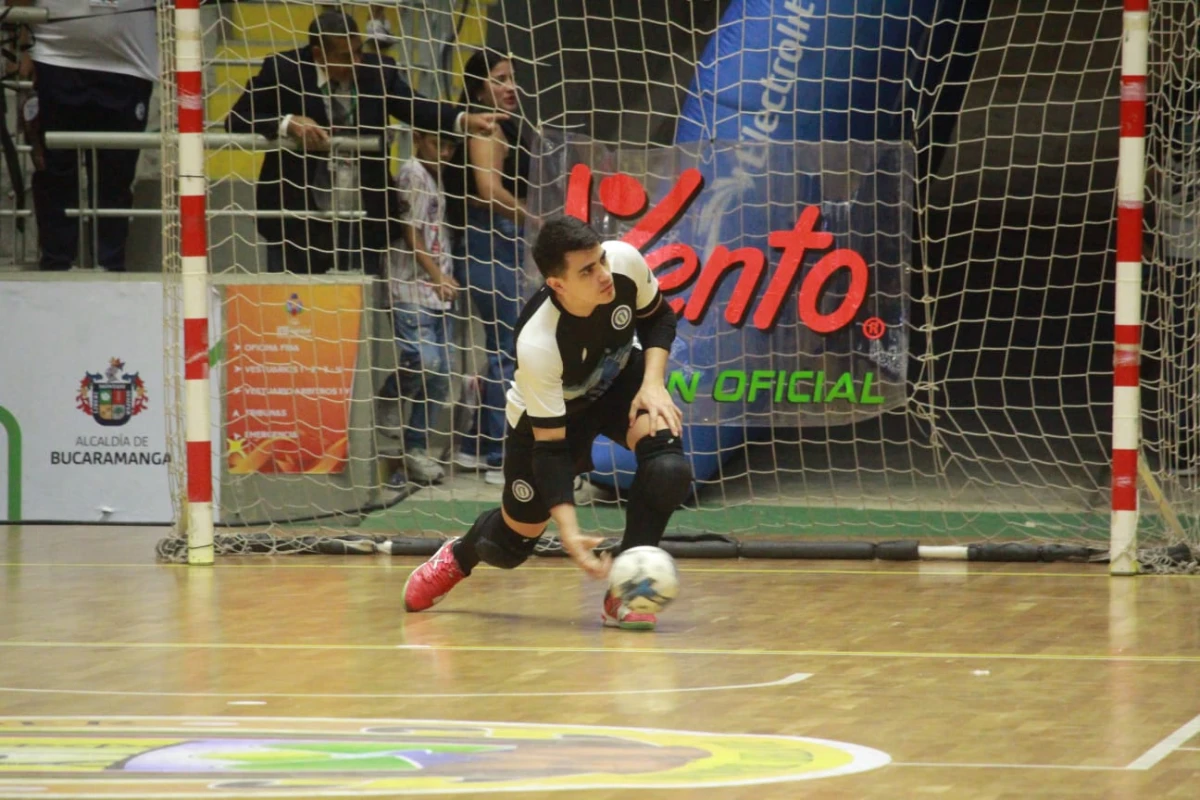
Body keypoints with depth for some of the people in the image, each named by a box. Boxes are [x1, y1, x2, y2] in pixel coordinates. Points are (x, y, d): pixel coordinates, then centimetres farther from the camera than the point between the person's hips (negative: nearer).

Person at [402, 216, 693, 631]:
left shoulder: (626, 261, -31)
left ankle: (625, 595, -13)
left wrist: (653, 382, -22)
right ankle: (457, 557, 46)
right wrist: (569, 533, -40)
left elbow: (657, 316, -6)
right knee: (512, 542, 8)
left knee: (668, 466, -28)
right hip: (545, 415, -3)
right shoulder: (537, 345, -41)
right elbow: (550, 447, -32)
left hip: (620, 382, 3)